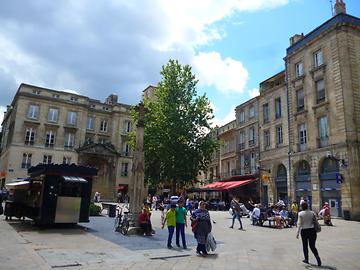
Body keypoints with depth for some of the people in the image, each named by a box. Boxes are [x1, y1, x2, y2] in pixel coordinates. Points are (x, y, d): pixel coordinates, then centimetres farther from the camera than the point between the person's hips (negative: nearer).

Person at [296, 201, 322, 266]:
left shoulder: (300, 214, -9)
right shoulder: (312, 213, -1)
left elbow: (299, 224, -10)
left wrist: (297, 233, -7)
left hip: (304, 231, -2)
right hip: (312, 230, 3)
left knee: (305, 246, 14)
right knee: (312, 246, 8)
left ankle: (306, 259, 22)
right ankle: (317, 257, -13)